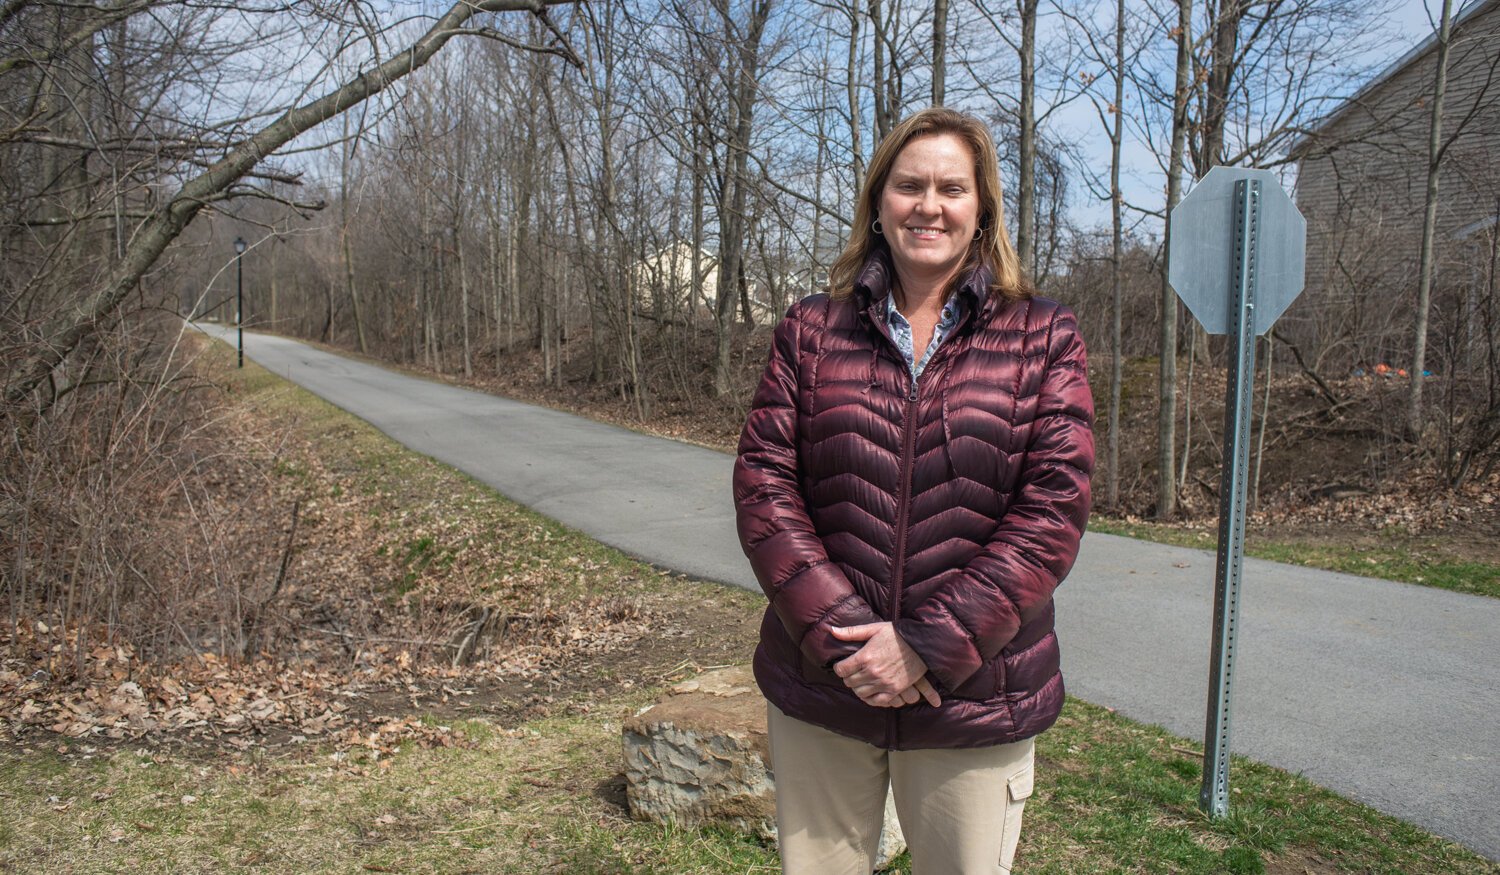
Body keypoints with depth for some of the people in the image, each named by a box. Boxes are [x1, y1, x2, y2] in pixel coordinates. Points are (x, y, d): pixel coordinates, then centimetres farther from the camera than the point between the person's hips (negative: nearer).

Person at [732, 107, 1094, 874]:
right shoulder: (810, 330, 4)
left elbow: (1052, 509, -8)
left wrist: (929, 645, -15)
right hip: (818, 696, 1)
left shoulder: (1043, 338, 1)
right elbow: (763, 483, -3)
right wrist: (839, 633, -14)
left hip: (974, 700, -1)